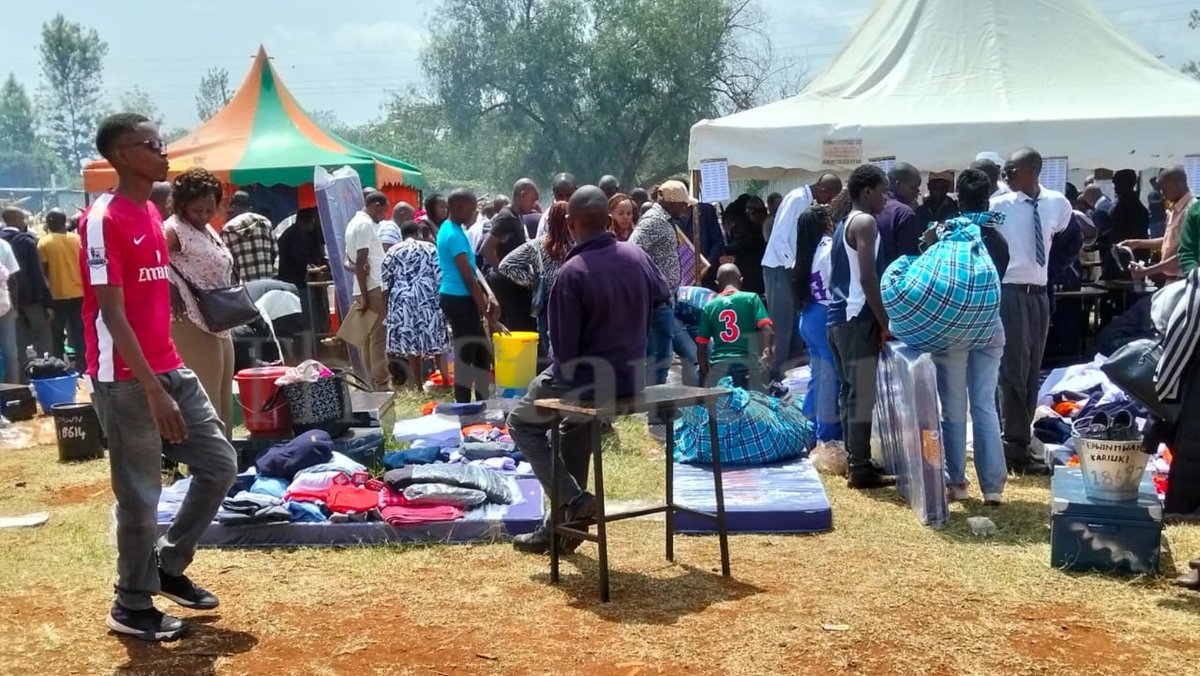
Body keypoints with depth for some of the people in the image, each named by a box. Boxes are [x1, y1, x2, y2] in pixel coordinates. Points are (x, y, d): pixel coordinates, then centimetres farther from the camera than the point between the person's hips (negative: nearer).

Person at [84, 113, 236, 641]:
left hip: (169, 369, 9)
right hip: (126, 381, -9)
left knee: (220, 464, 11)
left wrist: (168, 372, 19)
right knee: (140, 494, 0)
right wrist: (153, 389, -22)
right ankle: (132, 607, 17)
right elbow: (111, 314, -19)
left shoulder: (152, 214, 13)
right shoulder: (103, 220, -15)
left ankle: (168, 567, 26)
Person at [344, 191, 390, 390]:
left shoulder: (354, 223, 18)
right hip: (374, 288, -10)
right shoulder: (366, 225, -12)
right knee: (378, 337, -8)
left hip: (364, 289, 10)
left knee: (367, 337, 11)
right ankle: (380, 385, -8)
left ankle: (372, 382, 15)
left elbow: (350, 261, 19)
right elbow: (360, 263, -18)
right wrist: (365, 297, -19)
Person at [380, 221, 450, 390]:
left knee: (411, 344, 4)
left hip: (402, 301, 1)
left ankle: (419, 386, 8)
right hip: (427, 298, -1)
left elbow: (385, 280, 4)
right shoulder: (429, 247, 4)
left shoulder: (392, 252, 7)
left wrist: (387, 304, 12)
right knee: (436, 341, 6)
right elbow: (440, 276, -2)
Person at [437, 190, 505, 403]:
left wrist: (490, 296, -4)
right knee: (466, 356, -5)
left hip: (460, 299, 10)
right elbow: (469, 278, -20)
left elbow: (473, 268, 11)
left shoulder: (453, 229, 13)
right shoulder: (454, 235, -18)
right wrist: (489, 316, -17)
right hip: (459, 300, -10)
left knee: (482, 353, 15)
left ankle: (483, 405, 23)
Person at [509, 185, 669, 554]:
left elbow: (563, 348, -18)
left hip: (588, 379, -6)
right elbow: (663, 296, 18)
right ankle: (564, 523, 33)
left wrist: (561, 373, 5)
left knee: (522, 422, 18)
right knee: (576, 421, 33)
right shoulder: (636, 255, -2)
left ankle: (573, 499, 2)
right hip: (632, 376, 7)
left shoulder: (571, 273, -22)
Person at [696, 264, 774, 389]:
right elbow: (767, 330, -8)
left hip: (718, 365, 1)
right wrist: (768, 350, 5)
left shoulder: (709, 306, 10)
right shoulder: (751, 298, 5)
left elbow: (701, 346, 11)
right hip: (746, 363, -1)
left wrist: (705, 374, 19)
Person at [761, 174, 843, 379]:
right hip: (779, 268, -8)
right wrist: (792, 265, -17)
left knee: (795, 321, 10)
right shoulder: (797, 199, -17)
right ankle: (776, 374, 0)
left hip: (793, 267, 8)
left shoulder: (810, 201, 8)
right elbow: (779, 237, -20)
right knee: (782, 323, -6)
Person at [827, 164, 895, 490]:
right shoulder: (865, 222, -9)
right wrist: (884, 323, -15)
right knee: (863, 395, -8)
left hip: (840, 318, 10)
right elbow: (868, 277, -18)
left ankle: (855, 462, 18)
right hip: (858, 319, -10)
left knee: (851, 393, 13)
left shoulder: (844, 223, 20)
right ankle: (862, 469, -7)